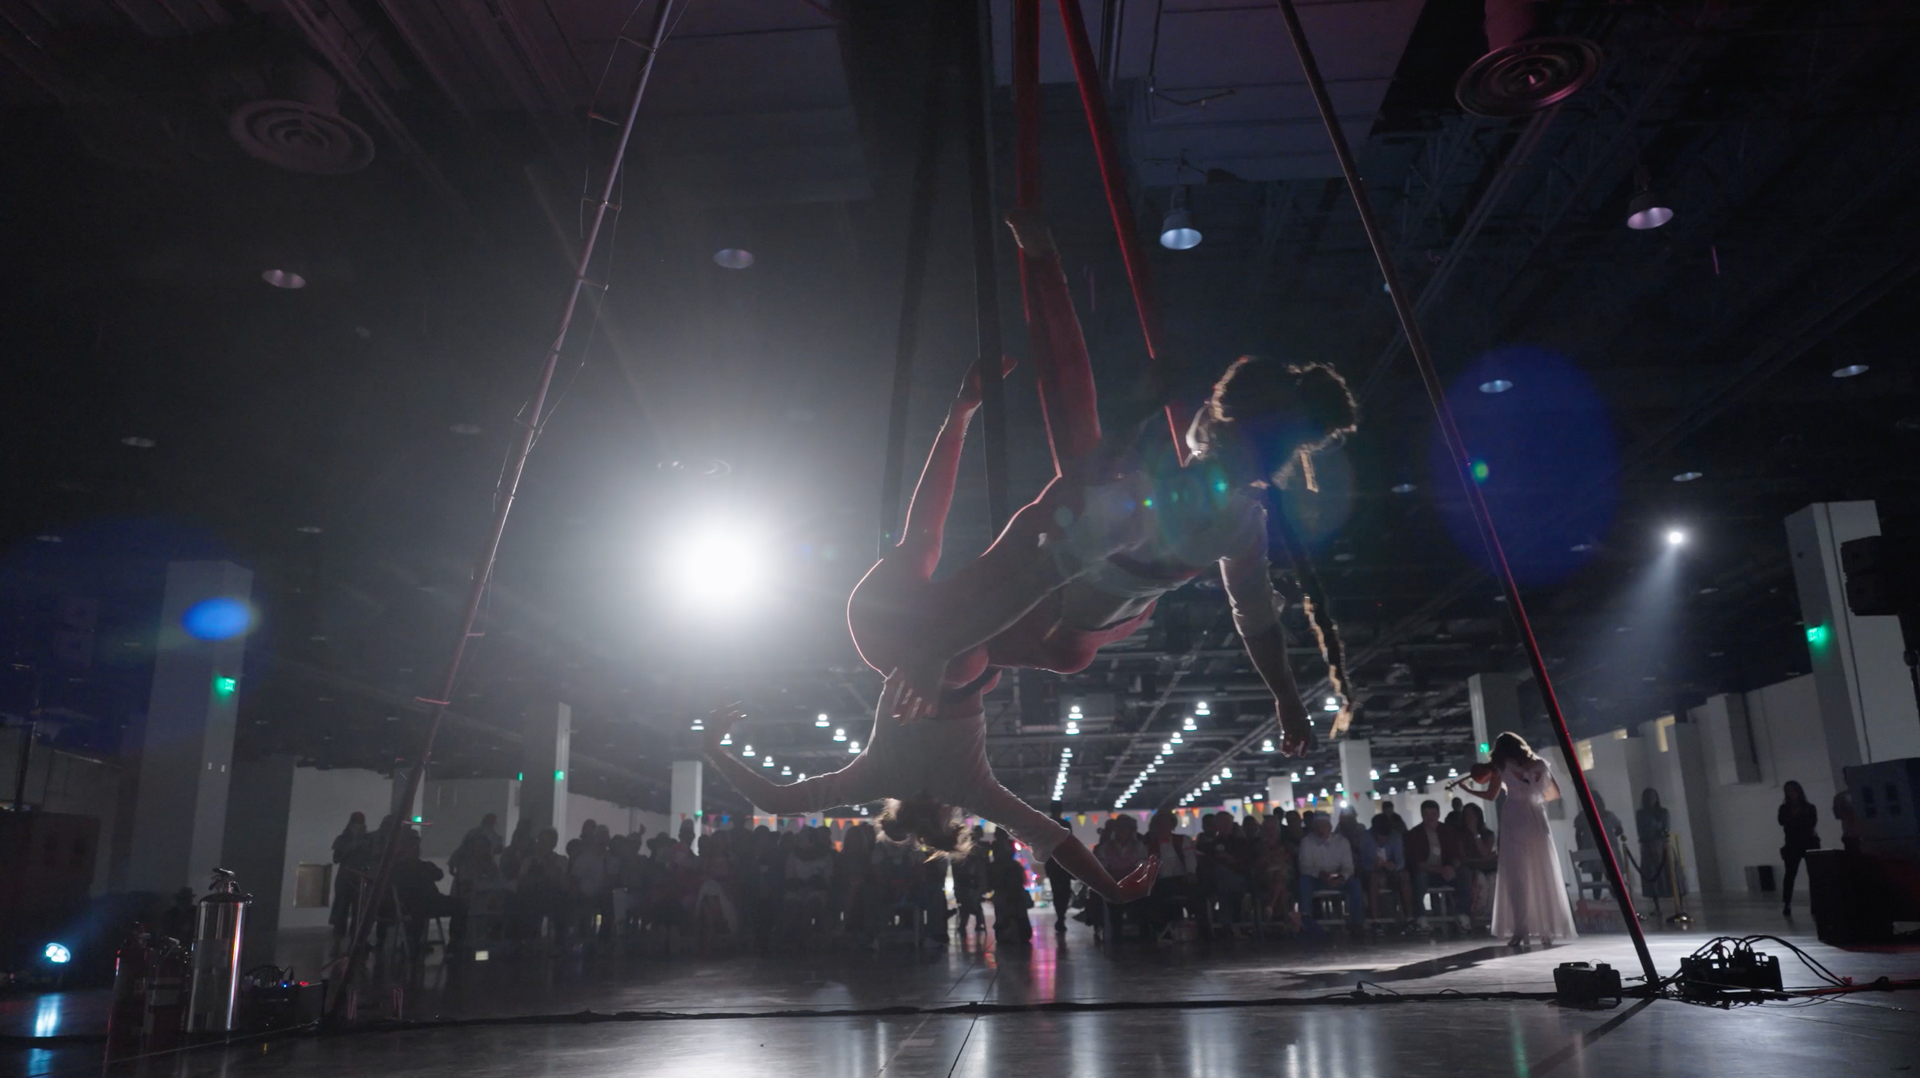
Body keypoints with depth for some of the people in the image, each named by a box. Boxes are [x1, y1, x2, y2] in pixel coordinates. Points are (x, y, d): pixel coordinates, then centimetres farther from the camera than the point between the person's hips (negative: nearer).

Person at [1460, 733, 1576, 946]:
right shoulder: (1540, 764, 15)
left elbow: (1490, 795, 8)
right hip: (1536, 820, 3)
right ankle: (1548, 930, 6)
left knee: (1516, 876, -3)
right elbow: (1555, 793, 20)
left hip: (1514, 820, -3)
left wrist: (1467, 788, 23)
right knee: (1543, 875, 7)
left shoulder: (1502, 765, 7)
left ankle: (1521, 930, -12)